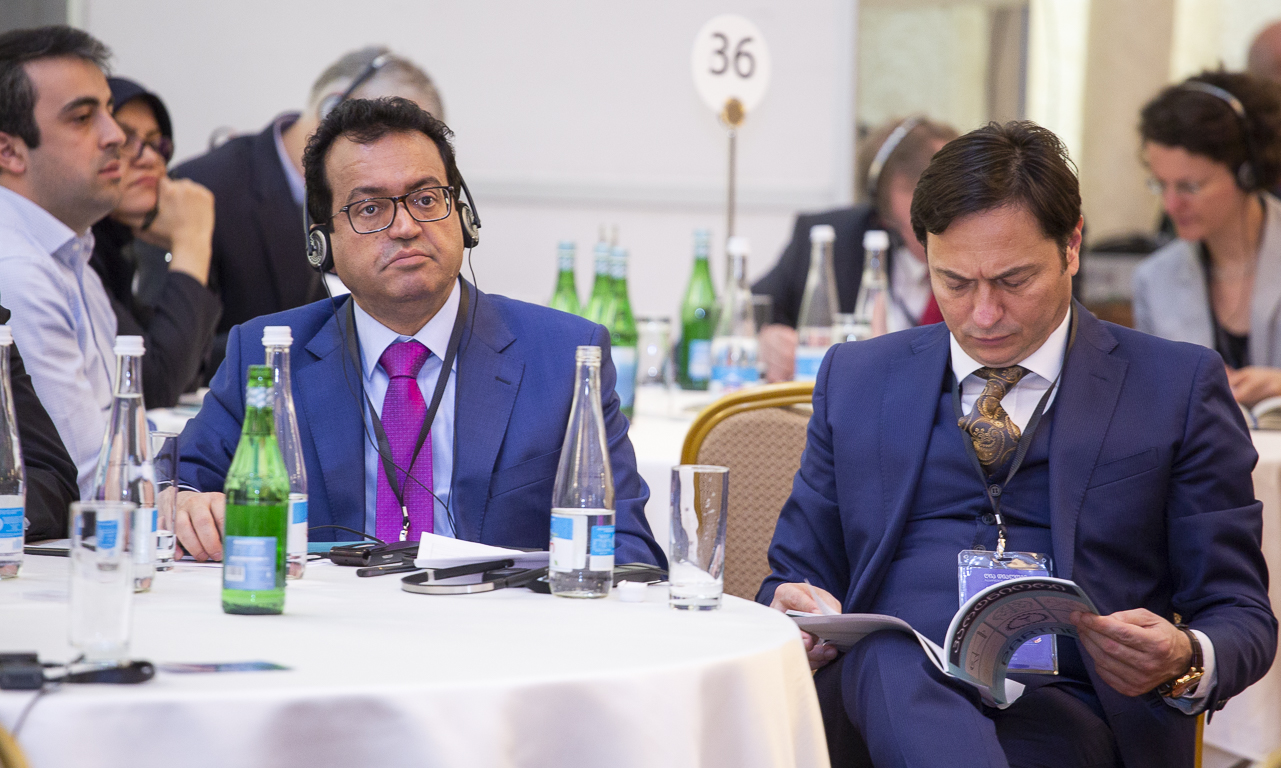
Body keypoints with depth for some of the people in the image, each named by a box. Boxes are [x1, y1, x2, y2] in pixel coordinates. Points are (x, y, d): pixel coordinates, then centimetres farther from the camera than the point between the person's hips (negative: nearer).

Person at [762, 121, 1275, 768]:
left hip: (1063, 711, -3)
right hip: (879, 688, 3)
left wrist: (1185, 664, -16)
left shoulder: (1179, 389, 11)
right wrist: (790, 609, -4)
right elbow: (795, 572, 23)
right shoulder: (855, 379, 20)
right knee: (891, 659, -37)